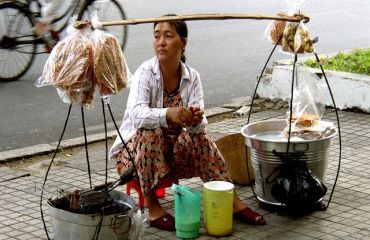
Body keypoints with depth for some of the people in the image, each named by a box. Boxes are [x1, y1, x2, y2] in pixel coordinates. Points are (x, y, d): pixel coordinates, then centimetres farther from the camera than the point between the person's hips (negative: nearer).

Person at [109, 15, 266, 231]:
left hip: (172, 149, 3)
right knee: (150, 133, -33)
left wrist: (196, 119, -41)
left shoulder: (192, 77, -6)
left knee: (199, 136, -22)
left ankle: (232, 201, -17)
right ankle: (152, 205, -21)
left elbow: (199, 123, -17)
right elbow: (137, 114, -34)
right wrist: (168, 114, -52)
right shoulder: (146, 72, -18)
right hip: (136, 147, -3)